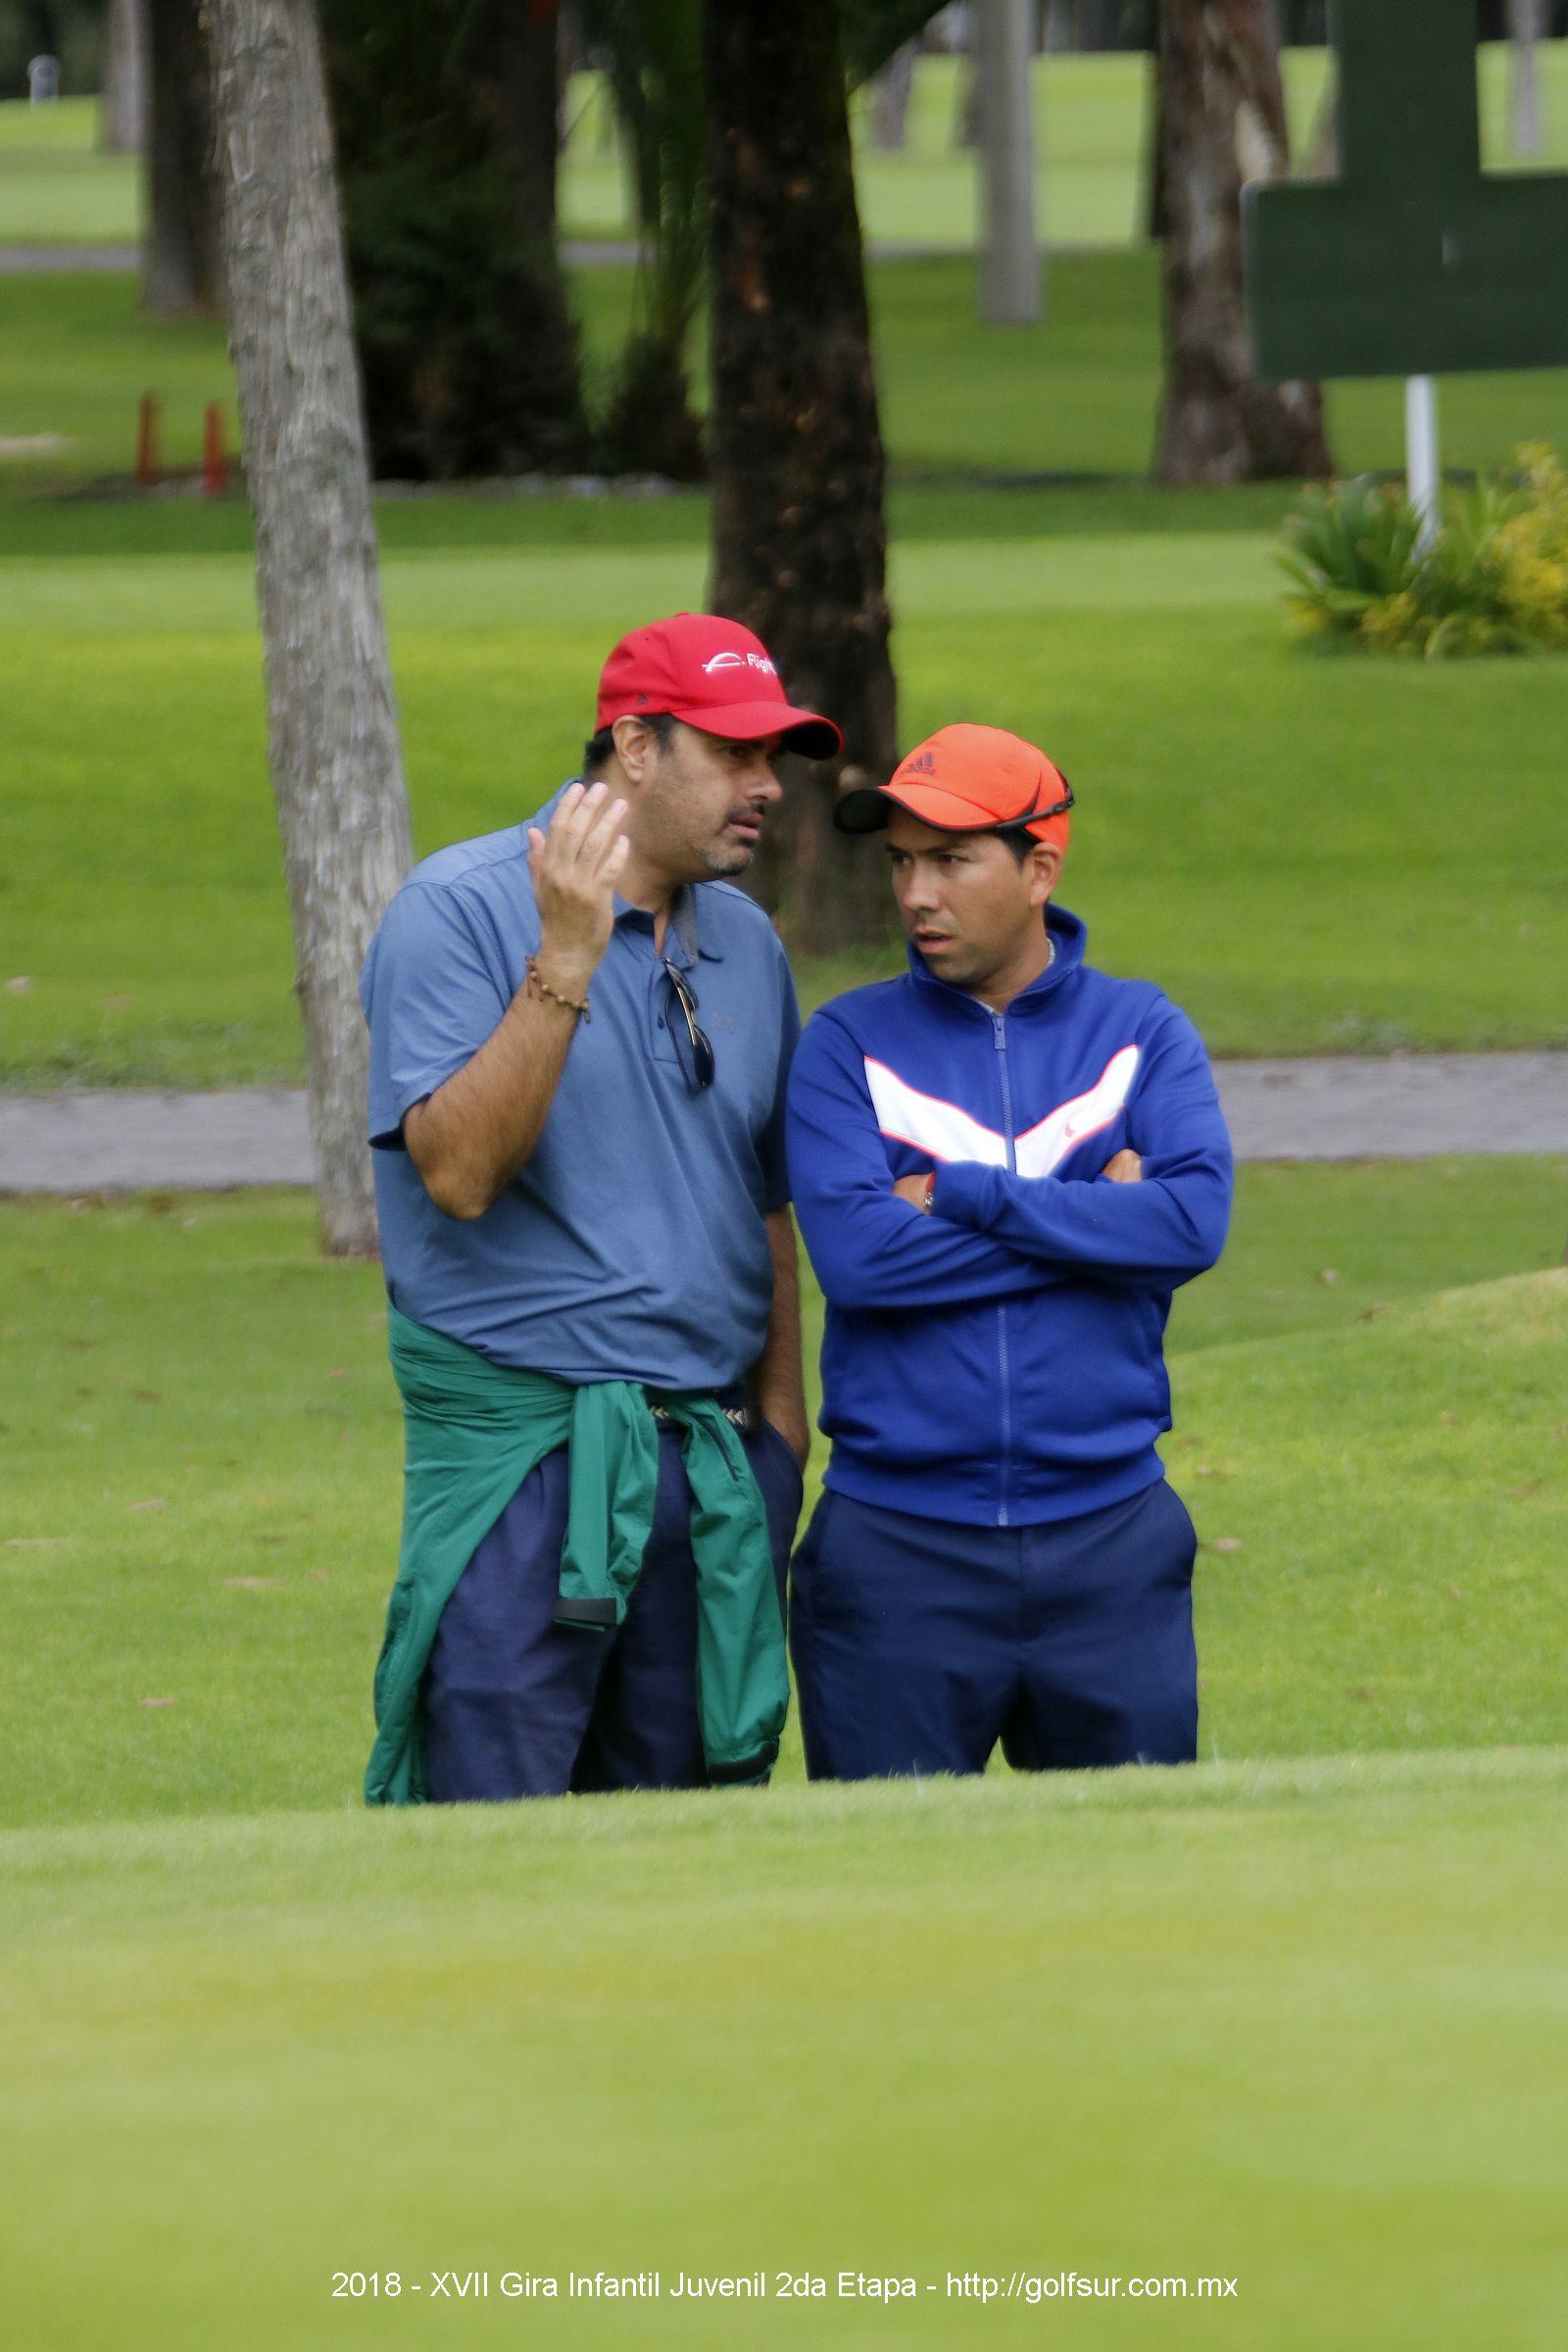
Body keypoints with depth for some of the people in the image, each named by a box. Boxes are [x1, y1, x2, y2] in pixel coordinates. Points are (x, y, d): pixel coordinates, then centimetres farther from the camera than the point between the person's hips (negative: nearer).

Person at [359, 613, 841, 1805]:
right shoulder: (460, 910, -6)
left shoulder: (747, 943, 14)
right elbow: (458, 1170, -17)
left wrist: (779, 1433, 12)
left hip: (714, 1465, 6)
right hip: (525, 1444, -6)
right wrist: (565, 960, -23)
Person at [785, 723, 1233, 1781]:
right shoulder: (851, 1044, 3)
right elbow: (856, 1250, -12)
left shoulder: (1142, 1033, 6)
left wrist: (961, 1194, -11)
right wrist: (1098, 1216, -9)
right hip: (898, 1541, -1)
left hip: (1110, 1537, 1)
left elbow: (1196, 1223, -11)